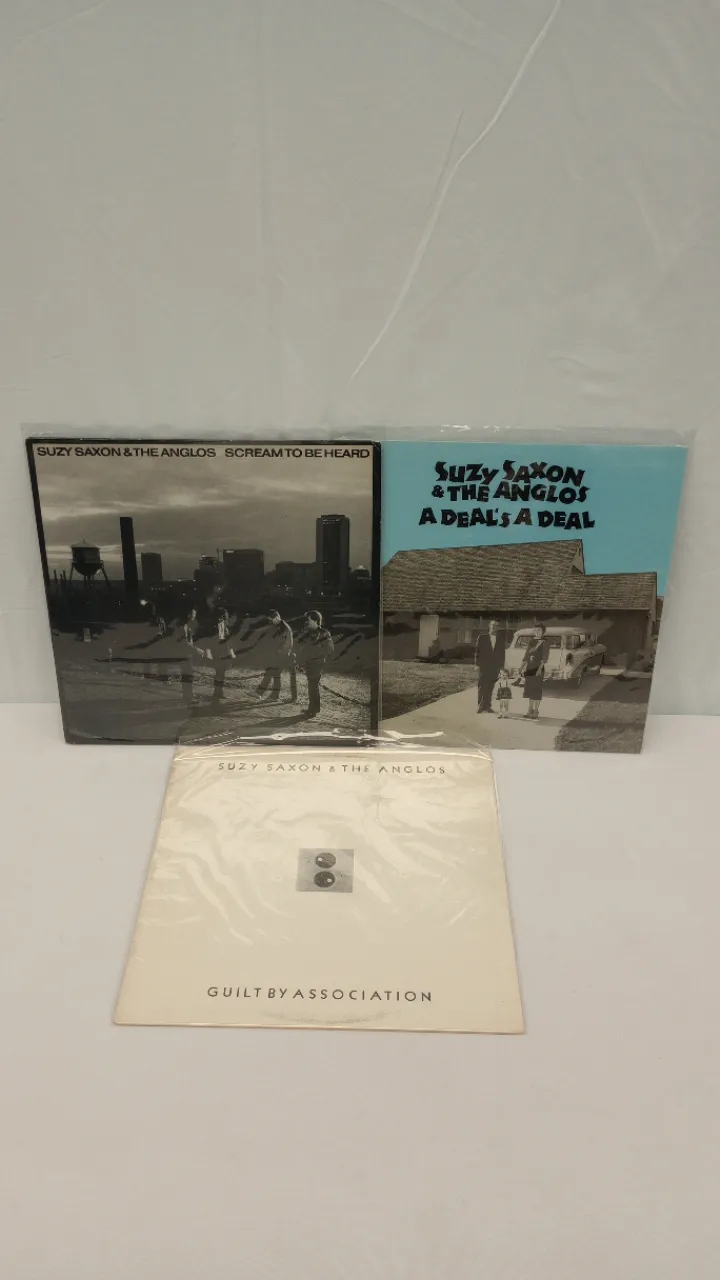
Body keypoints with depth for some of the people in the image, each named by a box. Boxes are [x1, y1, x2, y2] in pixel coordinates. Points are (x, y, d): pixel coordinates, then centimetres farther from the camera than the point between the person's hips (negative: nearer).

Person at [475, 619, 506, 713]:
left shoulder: (501, 639, 9)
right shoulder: (482, 637, 3)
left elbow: (502, 653, 11)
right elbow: (477, 650, 2)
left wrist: (501, 666, 4)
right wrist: (477, 664, -4)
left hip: (495, 667, 2)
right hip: (483, 665, -2)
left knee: (490, 687, 2)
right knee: (482, 686, -4)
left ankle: (487, 705, 6)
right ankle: (480, 705, 1)